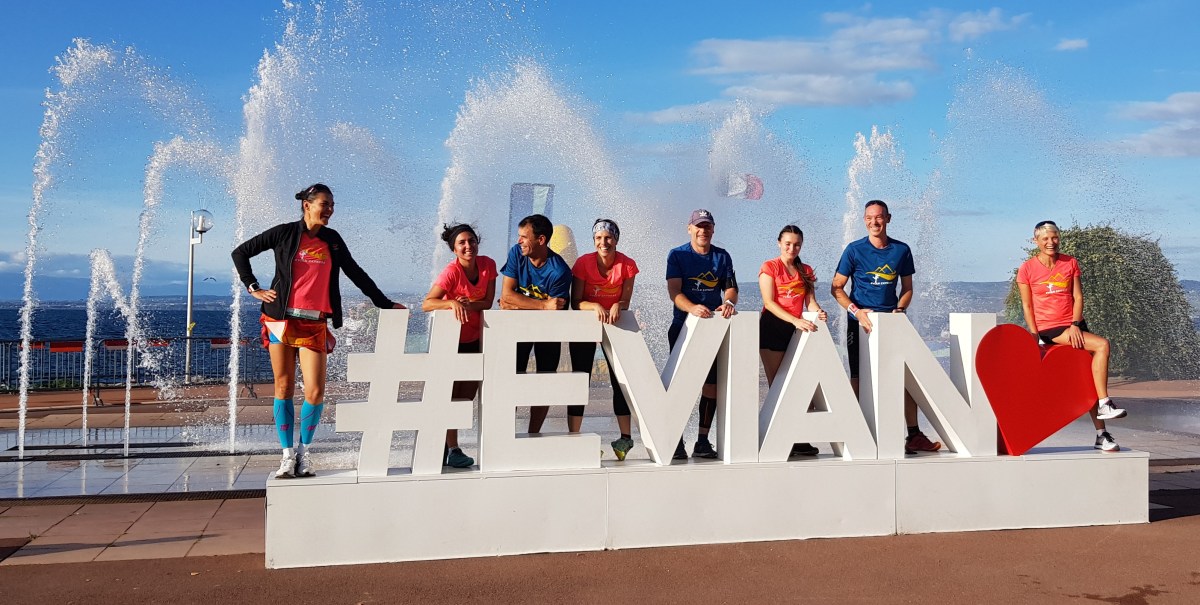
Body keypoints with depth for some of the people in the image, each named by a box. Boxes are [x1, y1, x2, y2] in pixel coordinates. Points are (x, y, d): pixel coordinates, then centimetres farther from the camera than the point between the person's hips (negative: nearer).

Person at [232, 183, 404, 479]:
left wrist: (385, 303, 15)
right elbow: (240, 253, 10)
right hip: (282, 319, -2)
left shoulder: (332, 240, 11)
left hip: (315, 324, 2)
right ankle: (288, 454, 11)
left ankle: (303, 451, 10)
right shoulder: (285, 233, 2)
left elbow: (356, 274, 16)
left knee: (315, 391, -8)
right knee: (284, 387, 2)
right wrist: (253, 288, 5)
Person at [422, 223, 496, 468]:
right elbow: (426, 304, -33)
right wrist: (453, 303, -49)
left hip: (474, 338, 6)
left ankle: (444, 441, 30)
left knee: (467, 394, 13)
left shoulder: (488, 265, -7)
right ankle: (452, 449, 4)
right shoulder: (451, 272, -23)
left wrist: (469, 305, -25)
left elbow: (487, 302, -7)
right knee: (452, 394, -4)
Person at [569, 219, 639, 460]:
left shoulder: (627, 265, -11)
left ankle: (626, 437, 12)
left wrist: (617, 306, -30)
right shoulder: (584, 263, -15)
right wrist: (595, 306, -33)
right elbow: (575, 302, -15)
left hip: (614, 324, 1)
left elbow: (625, 300, -8)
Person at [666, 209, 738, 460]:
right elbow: (674, 291, -11)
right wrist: (692, 307, -30)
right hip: (683, 326, -3)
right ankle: (677, 441, 1)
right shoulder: (677, 255, 0)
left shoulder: (722, 256, 11)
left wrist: (729, 302, -19)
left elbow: (730, 287, 4)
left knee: (712, 382, 4)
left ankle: (703, 440, 13)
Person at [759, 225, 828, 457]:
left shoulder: (806, 271, 16)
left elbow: (810, 301, 8)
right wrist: (795, 320, -22)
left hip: (797, 328, 5)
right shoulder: (769, 267, 1)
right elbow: (769, 302, -10)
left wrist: (818, 312, -16)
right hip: (773, 327, -4)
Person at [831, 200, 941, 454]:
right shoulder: (854, 250, -2)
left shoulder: (902, 250, 6)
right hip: (861, 323, -2)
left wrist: (899, 309, -5)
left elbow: (907, 289, 14)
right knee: (859, 378, 1)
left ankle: (914, 436, 6)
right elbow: (836, 288, -1)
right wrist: (856, 311, -16)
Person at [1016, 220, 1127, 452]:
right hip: (1049, 329, -4)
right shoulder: (1027, 268, -2)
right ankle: (1104, 404, -18)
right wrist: (1035, 336, -7)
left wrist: (1075, 324, -9)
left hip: (1074, 325, 4)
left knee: (1089, 375, -3)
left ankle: (1101, 434, 2)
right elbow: (1027, 305, -2)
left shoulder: (1071, 263, 8)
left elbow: (1078, 297, 4)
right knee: (1102, 345, -24)